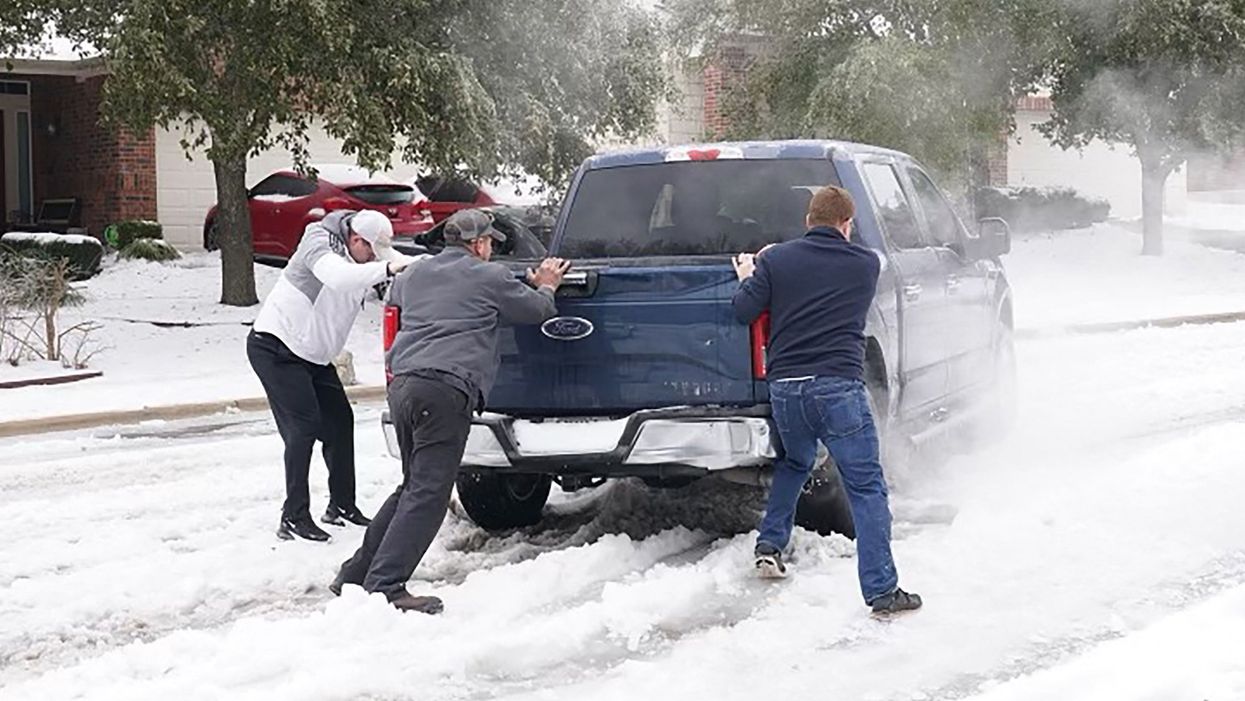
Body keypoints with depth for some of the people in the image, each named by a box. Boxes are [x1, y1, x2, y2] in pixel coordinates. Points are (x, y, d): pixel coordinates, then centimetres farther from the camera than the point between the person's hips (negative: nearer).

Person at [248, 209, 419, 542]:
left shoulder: (361, 255, 2)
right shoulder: (319, 243, -22)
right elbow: (337, 277, -43)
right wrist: (387, 269, -53)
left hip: (312, 354, 9)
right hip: (275, 347, -9)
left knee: (339, 421, 9)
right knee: (303, 425, -16)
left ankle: (342, 505, 21)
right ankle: (294, 518, -14)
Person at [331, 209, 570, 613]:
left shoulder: (414, 277, 23)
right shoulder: (488, 277, 5)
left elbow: (393, 296, 47)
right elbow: (538, 310, 14)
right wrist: (546, 287, 37)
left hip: (403, 384, 8)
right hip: (445, 388, -8)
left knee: (414, 487, 19)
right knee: (428, 493, -9)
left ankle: (355, 576, 18)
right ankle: (384, 586, -17)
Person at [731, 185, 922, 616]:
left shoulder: (776, 260, 6)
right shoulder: (866, 265, 7)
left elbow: (744, 311, 1)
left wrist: (749, 279, 23)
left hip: (784, 387, 3)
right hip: (838, 386, -3)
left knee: (794, 463, 31)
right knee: (867, 487, -1)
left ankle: (769, 547, 29)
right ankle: (882, 591, -7)